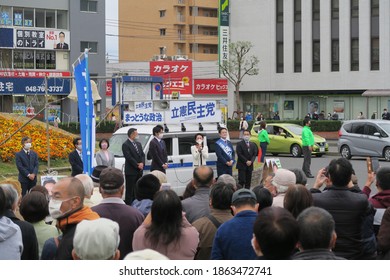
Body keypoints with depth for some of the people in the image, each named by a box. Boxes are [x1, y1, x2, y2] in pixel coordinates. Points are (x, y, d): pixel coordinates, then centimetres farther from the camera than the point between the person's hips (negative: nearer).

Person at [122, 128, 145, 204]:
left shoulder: (138, 144, 16)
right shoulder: (125, 145, -9)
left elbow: (142, 155, 13)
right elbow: (129, 157, -16)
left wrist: (142, 163, -6)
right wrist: (137, 165, -15)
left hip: (139, 171, 7)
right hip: (131, 171, -7)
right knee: (130, 190, -5)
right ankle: (128, 205, -3)